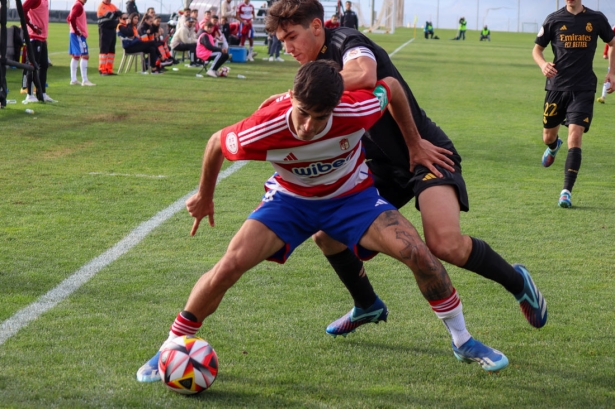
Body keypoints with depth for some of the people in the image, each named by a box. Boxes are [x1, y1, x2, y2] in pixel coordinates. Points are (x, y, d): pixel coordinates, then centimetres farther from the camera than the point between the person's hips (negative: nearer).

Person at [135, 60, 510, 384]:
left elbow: (391, 87, -10)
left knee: (418, 253, -19)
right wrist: (204, 196, 5)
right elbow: (216, 144, -11)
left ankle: (463, 341, 4)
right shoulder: (262, 130, -34)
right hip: (290, 199, 0)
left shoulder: (356, 111, -34)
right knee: (230, 265, -21)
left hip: (352, 196, 0)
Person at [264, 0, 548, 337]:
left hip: (425, 154, -9)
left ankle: (517, 282, -1)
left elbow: (364, 75, -40)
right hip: (383, 166, 9)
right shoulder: (319, 67, 10)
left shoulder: (346, 42, -16)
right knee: (326, 234, 0)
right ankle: (367, 305, 25)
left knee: (444, 243, -28)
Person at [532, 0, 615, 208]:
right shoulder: (554, 19, 1)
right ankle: (553, 147, 53)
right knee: (548, 137, 13)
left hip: (583, 89, -2)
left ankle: (567, 191, -12)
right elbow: (537, 49, 9)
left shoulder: (596, 19, 1)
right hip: (557, 86, 2)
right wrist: (543, 64, -13)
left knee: (575, 137, -15)